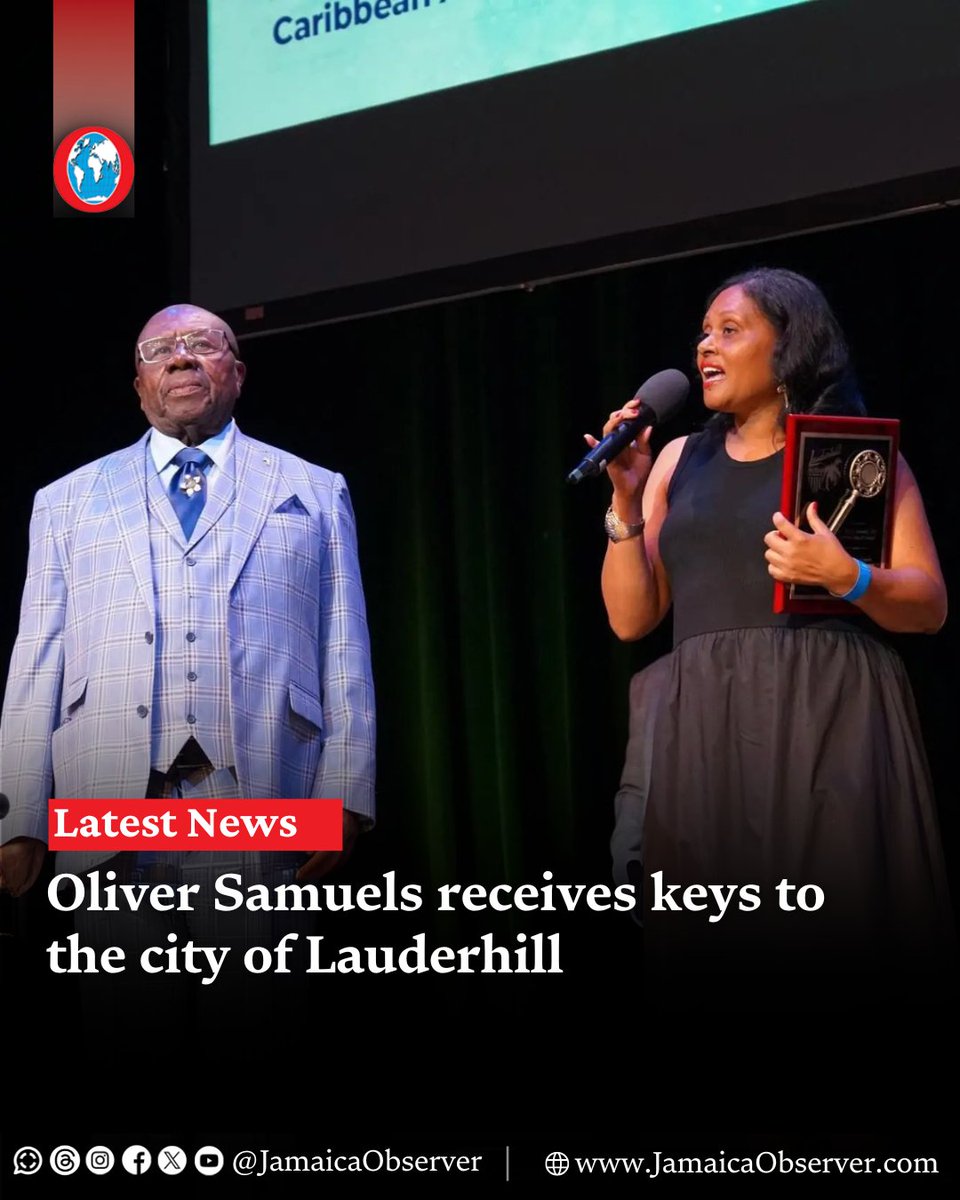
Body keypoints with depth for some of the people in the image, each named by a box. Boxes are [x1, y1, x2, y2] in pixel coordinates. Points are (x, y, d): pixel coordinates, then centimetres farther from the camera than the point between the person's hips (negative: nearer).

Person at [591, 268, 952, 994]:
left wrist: (848, 578, -17)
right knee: (709, 927, -3)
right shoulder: (680, 460, 17)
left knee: (828, 922, -11)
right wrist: (626, 501, 2)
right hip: (702, 725, 3)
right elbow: (631, 619, 12)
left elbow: (931, 606, 1)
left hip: (824, 715, -3)